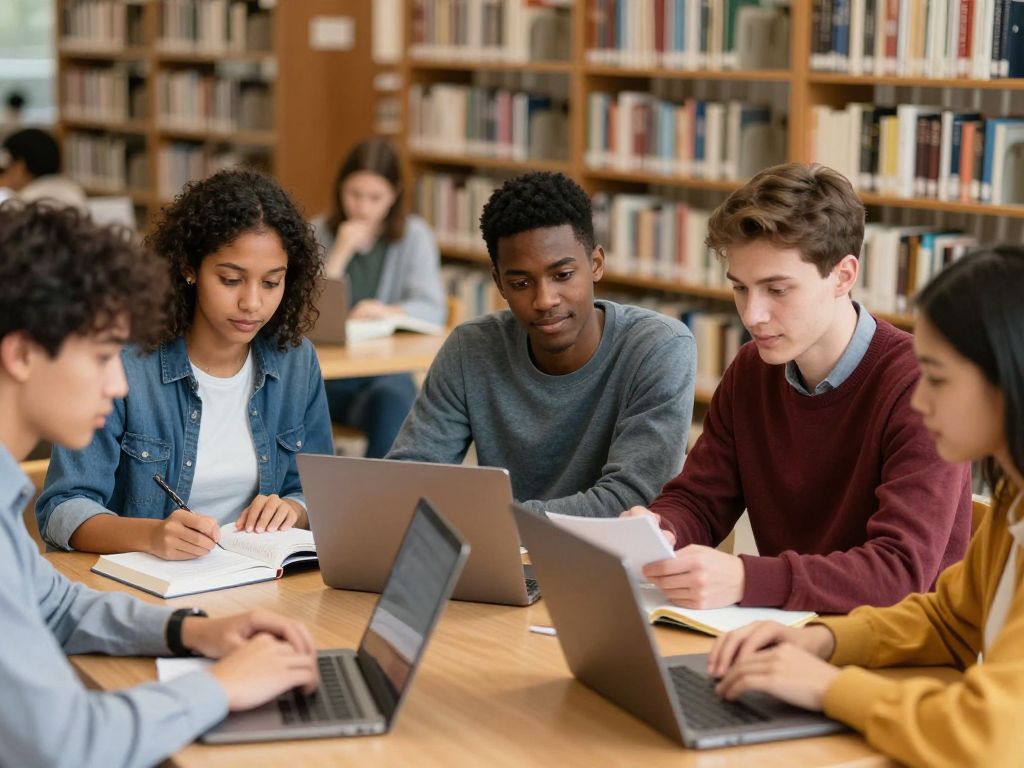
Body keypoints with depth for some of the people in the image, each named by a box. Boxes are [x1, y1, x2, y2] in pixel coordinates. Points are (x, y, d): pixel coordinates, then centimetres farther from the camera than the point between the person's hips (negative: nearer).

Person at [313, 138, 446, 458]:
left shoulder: (414, 236, 7)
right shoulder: (319, 233, 10)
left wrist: (388, 311, -25)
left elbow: (433, 311, -5)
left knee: (391, 397, -37)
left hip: (389, 369, -1)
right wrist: (341, 253, -10)